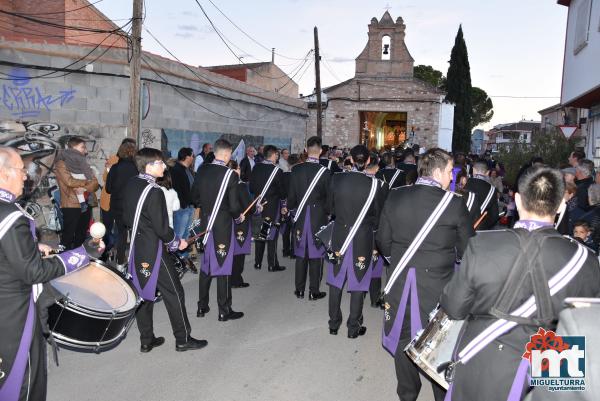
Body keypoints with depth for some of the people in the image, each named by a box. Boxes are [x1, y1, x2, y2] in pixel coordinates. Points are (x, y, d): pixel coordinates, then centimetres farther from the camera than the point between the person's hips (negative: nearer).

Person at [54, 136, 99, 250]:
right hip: (71, 205, -6)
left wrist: (85, 188, -14)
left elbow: (95, 184, 6)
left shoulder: (83, 163, 15)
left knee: (81, 237, 14)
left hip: (86, 205, 6)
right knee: (68, 237, -1)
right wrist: (86, 181, -5)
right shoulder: (62, 164, -4)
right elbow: (70, 181, -19)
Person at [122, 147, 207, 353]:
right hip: (154, 251, -8)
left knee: (144, 293, 15)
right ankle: (183, 339, 14)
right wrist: (177, 242, -4)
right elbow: (161, 228, -20)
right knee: (174, 293, 4)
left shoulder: (131, 184, 3)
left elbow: (127, 218, 12)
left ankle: (146, 340, 25)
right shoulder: (154, 191, -21)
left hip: (136, 249, 8)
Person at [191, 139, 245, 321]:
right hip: (223, 225, -5)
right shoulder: (230, 174, -16)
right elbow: (234, 205, -17)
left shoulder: (202, 170, 0)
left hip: (205, 224, 6)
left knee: (206, 265, 17)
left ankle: (202, 306, 27)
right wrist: (239, 216, 2)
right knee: (223, 267, 3)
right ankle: (224, 311, 12)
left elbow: (194, 197, 9)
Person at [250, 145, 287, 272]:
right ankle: (272, 265, 7)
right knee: (272, 235, 2)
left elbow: (251, 187, 6)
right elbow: (282, 191, -7)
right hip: (273, 207, -5)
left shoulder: (256, 168, 0)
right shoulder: (277, 170, -13)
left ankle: (258, 263, 19)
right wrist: (283, 206, 5)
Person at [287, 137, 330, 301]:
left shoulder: (296, 169, -4)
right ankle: (314, 291, 14)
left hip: (300, 217, 3)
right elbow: (328, 198, -7)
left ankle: (299, 290, 20)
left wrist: (292, 209, 19)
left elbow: (291, 195, 1)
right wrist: (327, 212, 12)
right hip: (318, 218, -3)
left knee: (301, 254, 13)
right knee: (315, 255, 6)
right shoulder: (325, 172, -12)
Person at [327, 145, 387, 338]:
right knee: (357, 283, 9)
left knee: (336, 281, 15)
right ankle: (354, 327, 19)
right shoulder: (374, 184, -13)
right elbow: (377, 215, -3)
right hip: (363, 239, -2)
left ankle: (334, 324, 25)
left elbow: (330, 208, 3)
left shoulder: (337, 179, -9)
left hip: (339, 237, 2)